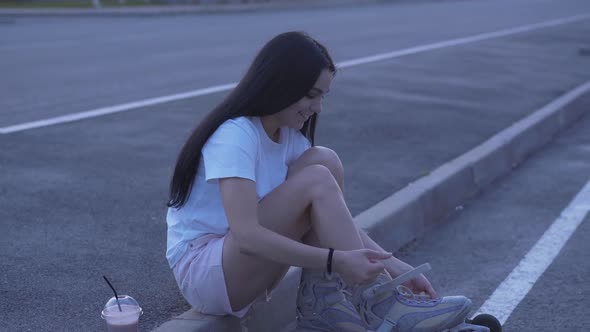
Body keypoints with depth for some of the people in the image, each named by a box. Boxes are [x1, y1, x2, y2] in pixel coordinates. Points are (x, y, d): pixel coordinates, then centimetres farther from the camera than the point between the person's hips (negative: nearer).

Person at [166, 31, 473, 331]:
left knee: (324, 161, -11)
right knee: (317, 179, -24)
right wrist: (336, 261, -35)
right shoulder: (235, 135, -21)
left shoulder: (289, 136, 5)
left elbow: (333, 214, 2)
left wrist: (387, 262, -10)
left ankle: (322, 301, -13)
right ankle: (376, 305, -19)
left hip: (244, 267, 8)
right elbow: (247, 236, -32)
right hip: (201, 272, -8)